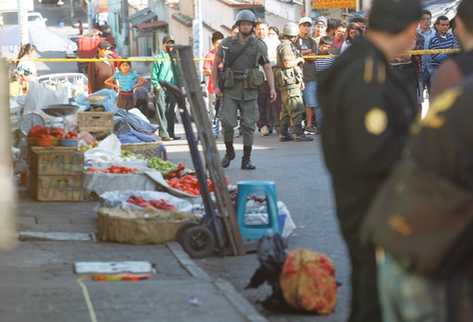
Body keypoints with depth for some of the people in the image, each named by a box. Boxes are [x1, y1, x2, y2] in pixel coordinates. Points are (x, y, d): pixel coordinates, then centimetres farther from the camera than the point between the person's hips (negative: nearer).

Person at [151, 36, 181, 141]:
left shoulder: (174, 57, 17)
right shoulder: (159, 58, 0)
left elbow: (178, 72, 19)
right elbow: (154, 74, -4)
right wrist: (157, 86, -12)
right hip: (161, 88, -6)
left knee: (171, 112, 9)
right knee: (162, 112, -9)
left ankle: (170, 133, 15)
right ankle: (164, 134, -12)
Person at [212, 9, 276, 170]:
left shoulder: (259, 46, 3)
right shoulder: (227, 43, 2)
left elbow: (267, 67, 4)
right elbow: (215, 64, 9)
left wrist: (272, 88, -8)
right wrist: (215, 86, 0)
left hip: (250, 92, 0)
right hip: (230, 90, 0)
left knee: (248, 126, -1)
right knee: (227, 122, -10)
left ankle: (246, 160, 6)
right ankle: (229, 152, 13)